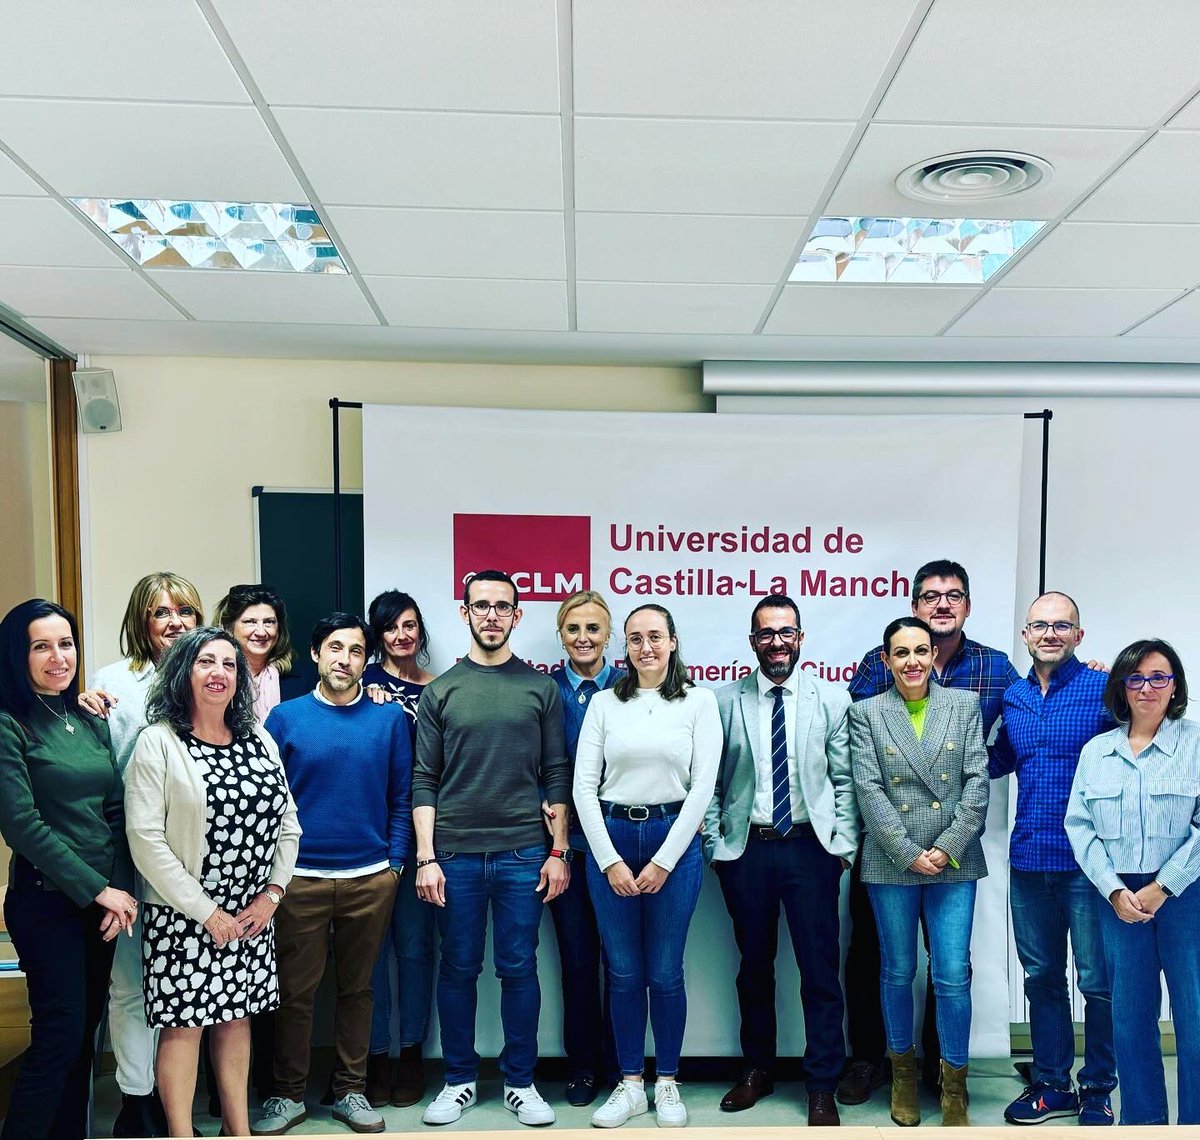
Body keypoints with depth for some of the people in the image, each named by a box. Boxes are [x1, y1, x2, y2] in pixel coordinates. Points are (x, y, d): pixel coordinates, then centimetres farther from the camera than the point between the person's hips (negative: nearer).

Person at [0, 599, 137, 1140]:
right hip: (45, 900, -6)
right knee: (60, 1034, -5)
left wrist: (120, 891, -4)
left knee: (85, 1030, 12)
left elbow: (115, 811, 8)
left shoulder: (91, 723, 9)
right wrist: (99, 890, -14)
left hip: (103, 899, 6)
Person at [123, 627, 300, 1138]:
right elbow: (145, 839, -14)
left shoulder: (260, 742, 8)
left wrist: (272, 893, -1)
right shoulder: (158, 742, -8)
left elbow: (287, 823, 11)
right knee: (184, 1024, 1)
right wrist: (204, 911, -14)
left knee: (237, 1017, 13)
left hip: (252, 914, 5)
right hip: (183, 916, -5)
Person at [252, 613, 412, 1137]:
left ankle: (350, 1090, 27)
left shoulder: (389, 718, 2)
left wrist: (395, 863, 0)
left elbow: (401, 798, 5)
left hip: (371, 878, 1)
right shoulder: (286, 717, 0)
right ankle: (288, 1094, 24)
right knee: (295, 990, 7)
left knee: (357, 987, 13)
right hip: (300, 878, -1)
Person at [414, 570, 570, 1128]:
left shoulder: (541, 688, 5)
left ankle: (519, 1081, 22)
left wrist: (558, 852, 0)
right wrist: (426, 857, -4)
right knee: (458, 969, 9)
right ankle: (459, 1080, 25)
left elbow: (556, 777, 5)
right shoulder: (441, 690, 4)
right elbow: (424, 781, 3)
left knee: (519, 969, 6)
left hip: (523, 854, 0)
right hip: (456, 853, 0)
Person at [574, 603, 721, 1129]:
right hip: (610, 840, 2)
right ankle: (630, 1084, 23)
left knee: (665, 972, 6)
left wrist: (664, 861, -8)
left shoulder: (699, 701, -1)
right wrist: (610, 861, -7)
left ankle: (667, 1083, 24)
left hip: (674, 840, -1)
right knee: (624, 973, 9)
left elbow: (703, 785, -5)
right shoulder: (604, 703, 3)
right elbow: (584, 785, 0)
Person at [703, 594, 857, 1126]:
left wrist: (843, 845, -3)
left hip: (811, 847, -1)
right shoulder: (725, 702, 3)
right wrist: (715, 844, 0)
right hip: (746, 848, 1)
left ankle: (822, 1087, 16)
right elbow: (710, 783, 4)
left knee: (820, 972, 2)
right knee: (754, 966, 14)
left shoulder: (832, 699, 2)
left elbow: (844, 780, 2)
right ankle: (757, 1069, 31)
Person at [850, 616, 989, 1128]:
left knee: (953, 976, 0)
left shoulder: (965, 705, 4)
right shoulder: (866, 713, 1)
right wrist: (910, 854, -10)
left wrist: (947, 848, -8)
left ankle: (954, 1088, 16)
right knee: (898, 972, 11)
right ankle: (903, 1070, 30)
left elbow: (977, 782, 0)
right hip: (891, 864, 0)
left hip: (955, 862, 0)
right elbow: (869, 791, -5)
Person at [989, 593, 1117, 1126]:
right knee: (1041, 976, 15)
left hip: (1087, 861, -5)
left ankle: (1097, 1091, 23)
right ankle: (1051, 1085, 30)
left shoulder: (1104, 690, -7)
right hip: (1029, 861, 5)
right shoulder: (1013, 696, 9)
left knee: (1097, 981, 6)